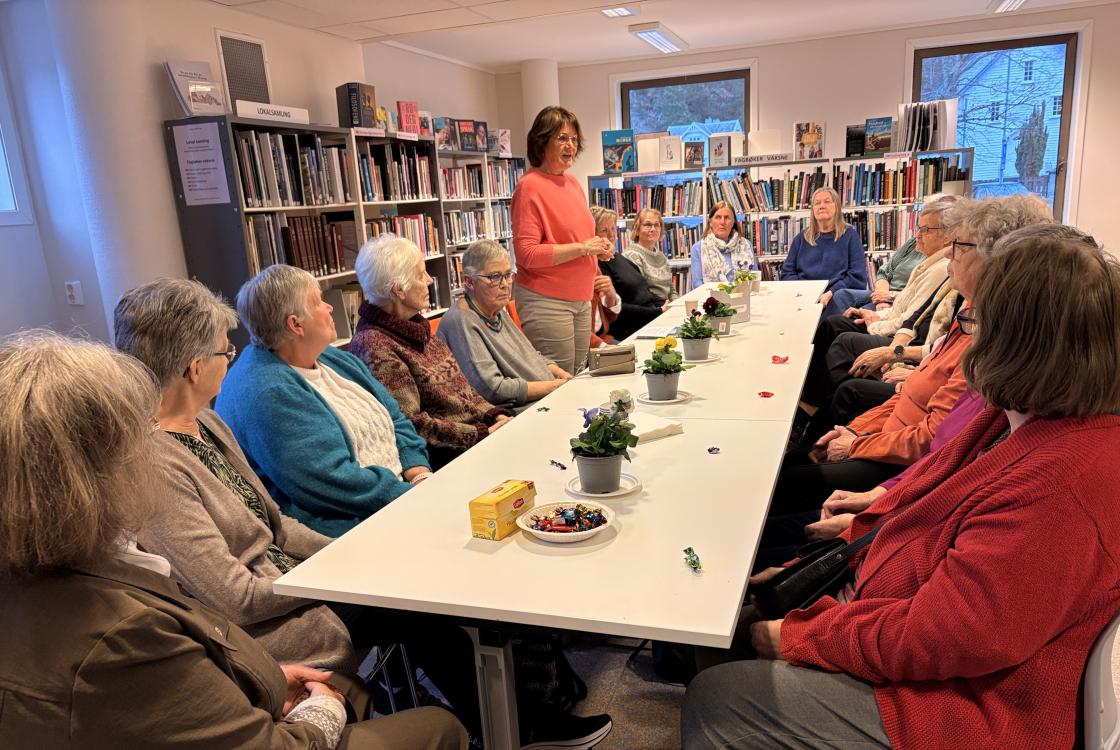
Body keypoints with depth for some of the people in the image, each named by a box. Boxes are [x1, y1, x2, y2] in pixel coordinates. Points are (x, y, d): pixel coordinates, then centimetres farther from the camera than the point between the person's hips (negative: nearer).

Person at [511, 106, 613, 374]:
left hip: (581, 299, 8)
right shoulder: (530, 186, -12)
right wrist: (582, 248, -17)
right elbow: (527, 254, -18)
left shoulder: (573, 182, 13)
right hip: (546, 300, -8)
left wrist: (599, 249, 6)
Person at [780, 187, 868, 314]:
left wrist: (831, 294, -12)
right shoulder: (801, 238, 21)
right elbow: (787, 272, 16)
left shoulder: (849, 235, 12)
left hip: (835, 300, -1)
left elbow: (858, 277, 3)